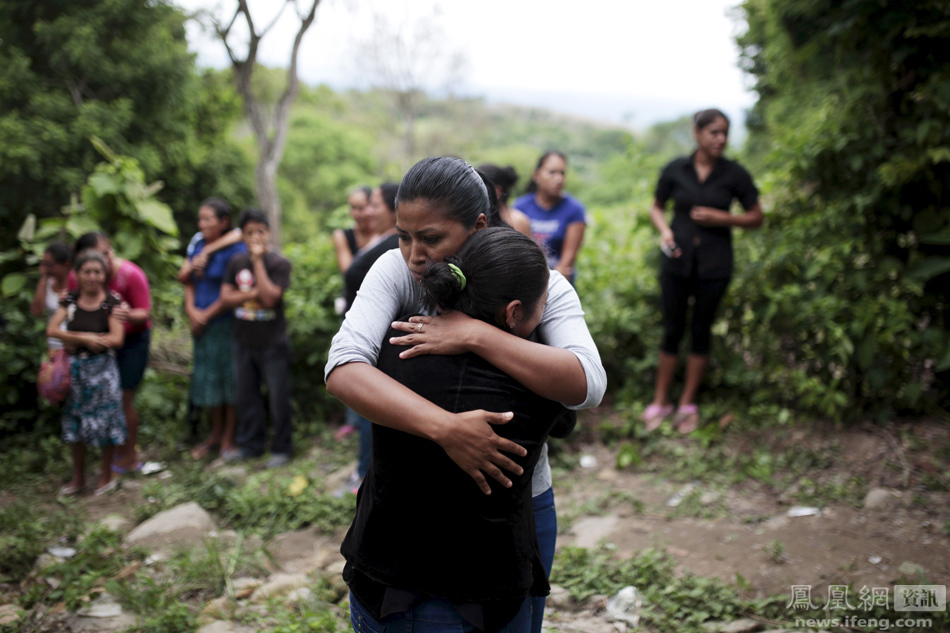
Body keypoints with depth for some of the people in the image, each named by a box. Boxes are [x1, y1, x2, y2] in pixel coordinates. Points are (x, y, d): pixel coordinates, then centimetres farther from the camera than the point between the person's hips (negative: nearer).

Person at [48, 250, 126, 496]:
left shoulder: (111, 302, -9)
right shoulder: (70, 300, 1)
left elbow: (116, 339, -18)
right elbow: (51, 330, -8)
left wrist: (73, 338, -14)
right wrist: (85, 338, -19)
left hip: (102, 367, -3)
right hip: (74, 367, 4)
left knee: (104, 420, 5)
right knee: (74, 421, 11)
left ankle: (107, 476, 22)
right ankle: (78, 477, 27)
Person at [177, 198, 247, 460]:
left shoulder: (235, 249, -14)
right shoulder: (197, 244, 7)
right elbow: (187, 280, 9)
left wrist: (206, 315, -11)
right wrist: (192, 311, -5)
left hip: (227, 322, -7)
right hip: (201, 322, 7)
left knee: (229, 376, 3)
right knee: (208, 376, 14)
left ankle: (228, 436, 15)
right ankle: (215, 433, 28)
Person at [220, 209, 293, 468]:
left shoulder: (279, 263, -8)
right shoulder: (237, 263, 6)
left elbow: (270, 298, -21)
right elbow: (225, 298, 1)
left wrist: (258, 261, -17)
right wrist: (253, 294, -15)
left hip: (272, 342, -5)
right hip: (243, 341, 5)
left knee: (278, 396, 2)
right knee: (245, 395, 14)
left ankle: (281, 447, 14)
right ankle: (249, 444, 28)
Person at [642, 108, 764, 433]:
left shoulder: (735, 174, -5)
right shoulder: (675, 170, -3)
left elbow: (756, 217, 3)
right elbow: (657, 207, 11)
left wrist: (722, 218, -13)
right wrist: (664, 231, -9)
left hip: (714, 265, 0)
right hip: (677, 260, 0)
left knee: (701, 330, 9)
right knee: (672, 330, 5)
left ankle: (688, 404, 22)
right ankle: (660, 401, 18)